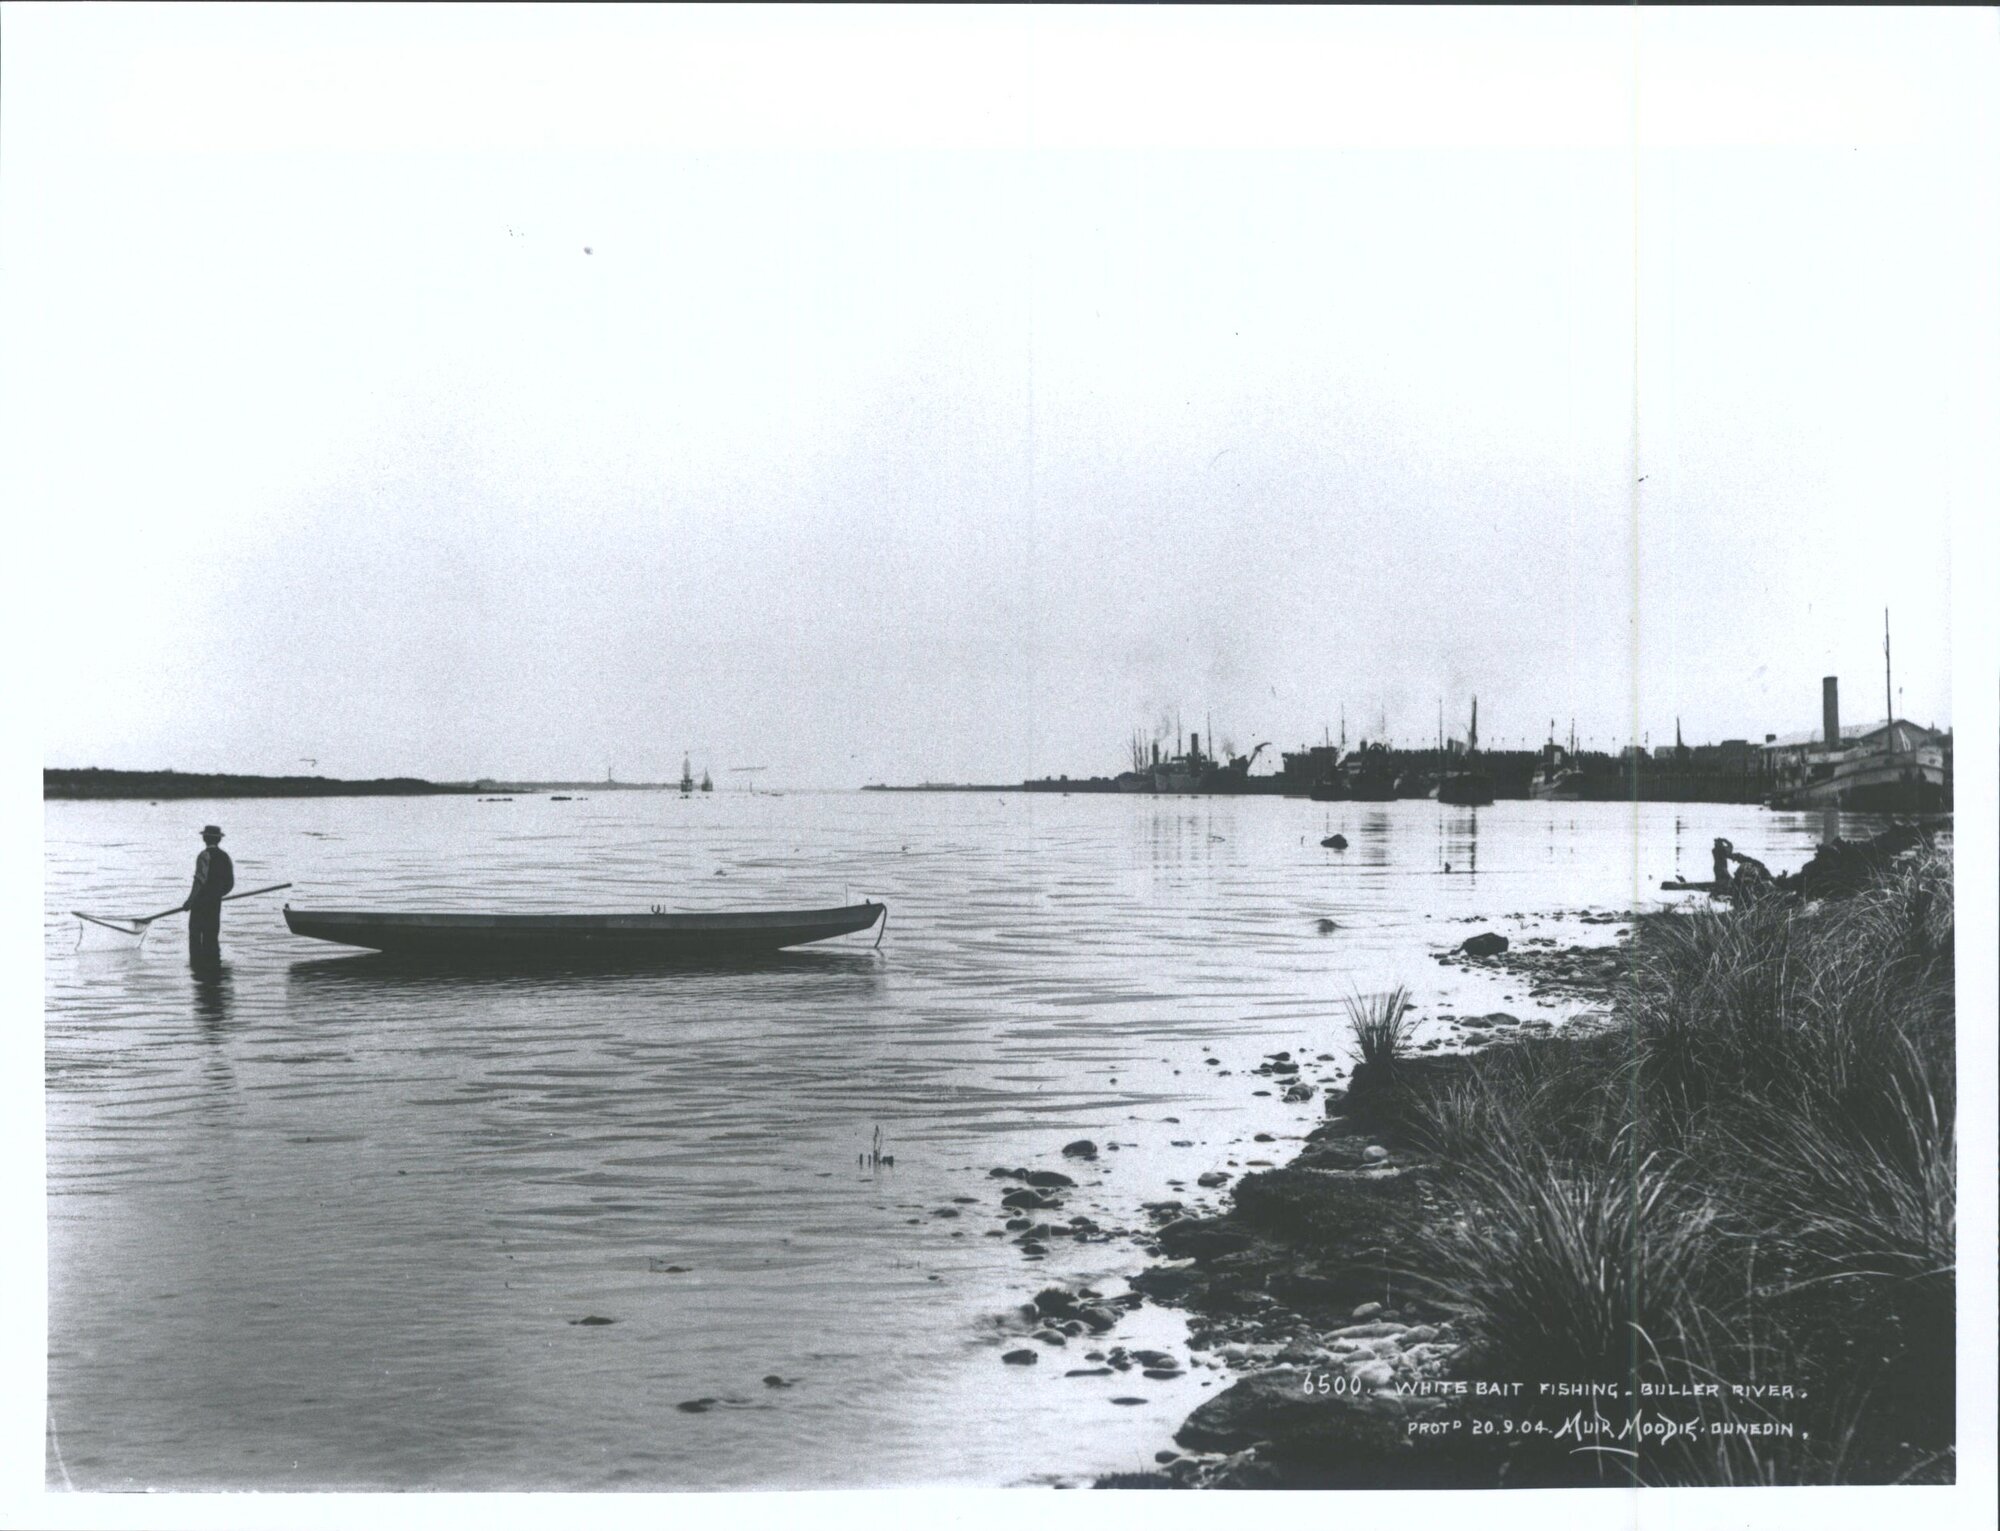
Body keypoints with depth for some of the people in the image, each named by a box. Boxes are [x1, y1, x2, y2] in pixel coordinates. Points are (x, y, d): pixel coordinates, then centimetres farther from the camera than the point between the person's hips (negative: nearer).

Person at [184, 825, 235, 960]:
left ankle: (196, 960, -6)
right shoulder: (225, 856, 9)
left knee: (195, 931, -1)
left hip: (201, 900, -6)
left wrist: (190, 901, -16)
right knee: (212, 933, 11)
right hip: (216, 902, 6)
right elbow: (230, 883, 11)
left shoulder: (205, 855, -12)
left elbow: (200, 880, -19)